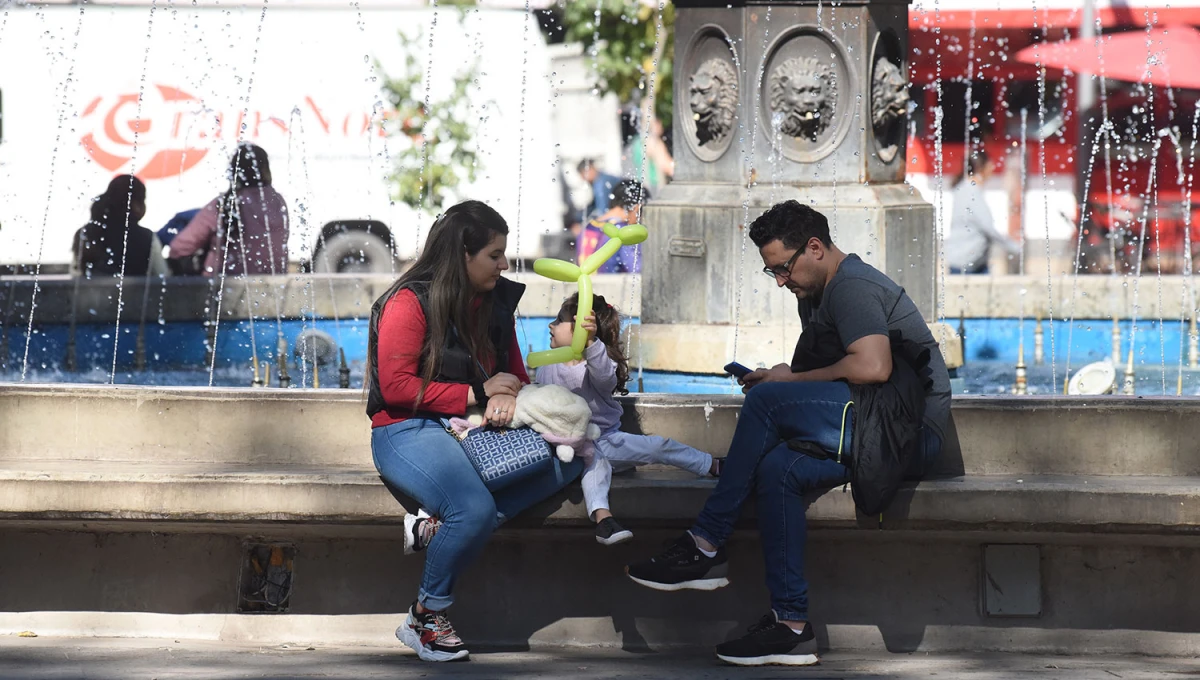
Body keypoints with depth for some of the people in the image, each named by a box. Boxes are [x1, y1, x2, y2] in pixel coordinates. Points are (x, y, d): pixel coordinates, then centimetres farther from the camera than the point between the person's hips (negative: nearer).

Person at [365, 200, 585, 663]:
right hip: (408, 432, -7)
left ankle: (437, 527, -23)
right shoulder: (410, 302, -9)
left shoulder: (495, 303, 11)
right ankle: (425, 618, -12)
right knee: (475, 508, -35)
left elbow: (514, 373, 19)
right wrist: (478, 393, -13)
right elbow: (396, 387, -14)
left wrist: (507, 397, -8)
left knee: (569, 460, -17)